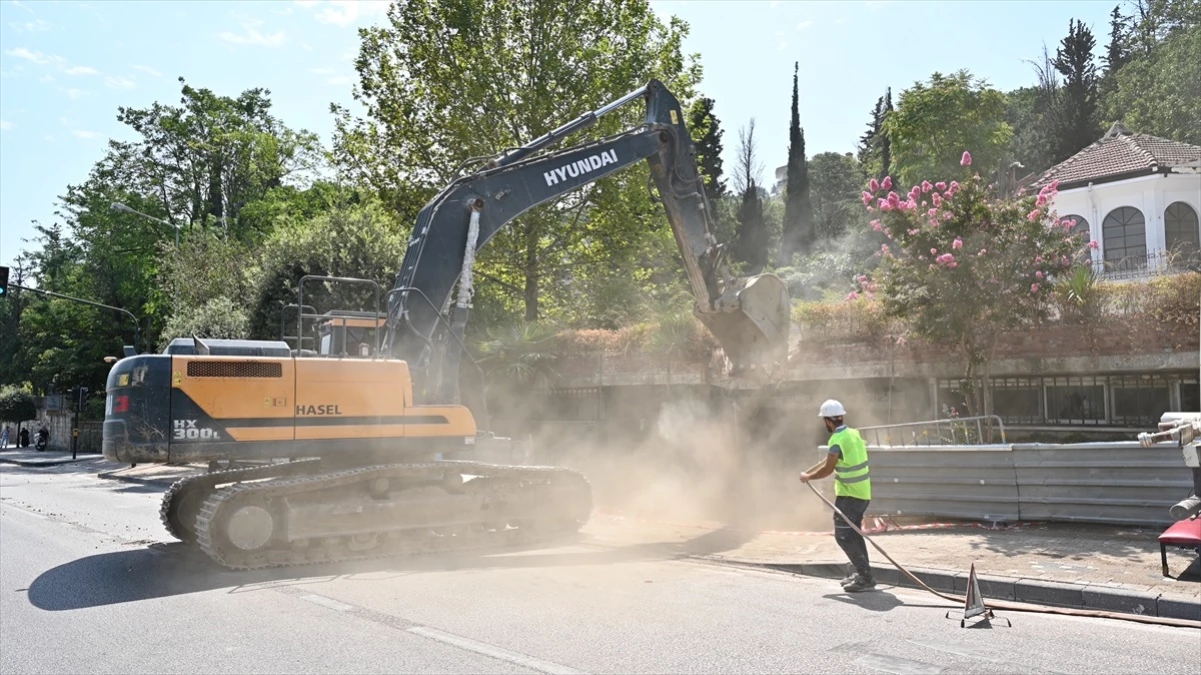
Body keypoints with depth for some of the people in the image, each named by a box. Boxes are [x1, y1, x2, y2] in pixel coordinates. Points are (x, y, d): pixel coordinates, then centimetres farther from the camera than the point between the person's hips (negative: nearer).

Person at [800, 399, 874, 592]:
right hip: (863, 492, 9)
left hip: (849, 495, -9)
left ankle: (865, 577, -7)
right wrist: (809, 471, 21)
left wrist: (808, 477, -3)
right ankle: (862, 574, 25)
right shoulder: (853, 433, 9)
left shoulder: (838, 440, -19)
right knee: (853, 533, 19)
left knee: (843, 536, -5)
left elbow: (828, 469, -18)